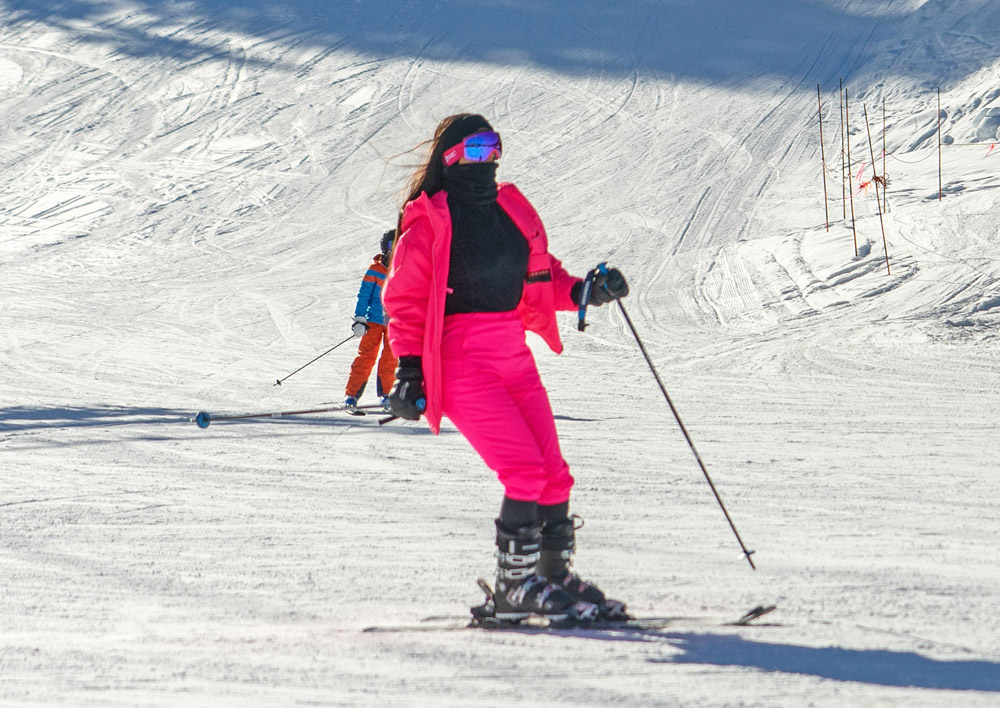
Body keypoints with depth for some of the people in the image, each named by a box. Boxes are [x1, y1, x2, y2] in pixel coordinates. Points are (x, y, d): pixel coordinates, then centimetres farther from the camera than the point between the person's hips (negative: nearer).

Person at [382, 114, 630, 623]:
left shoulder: (512, 209, 13)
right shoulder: (429, 221, -6)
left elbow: (540, 278, 21)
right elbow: (405, 299, -4)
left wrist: (580, 292, 3)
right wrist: (409, 369, -10)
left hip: (514, 356, 7)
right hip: (461, 361, -7)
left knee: (553, 474, 4)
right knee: (525, 470, -16)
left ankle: (556, 574, 17)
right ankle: (515, 588, -7)